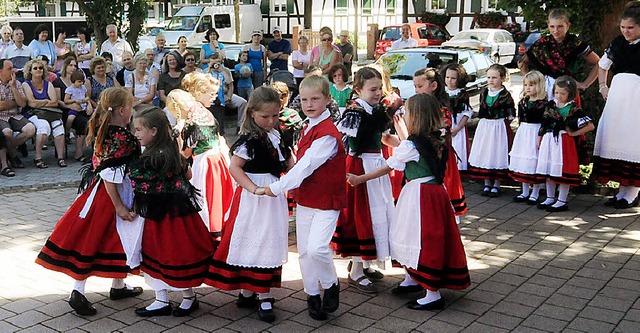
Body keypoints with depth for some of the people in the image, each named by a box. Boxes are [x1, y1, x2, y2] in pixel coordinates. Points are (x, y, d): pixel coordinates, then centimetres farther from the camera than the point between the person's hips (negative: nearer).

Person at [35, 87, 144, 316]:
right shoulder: (120, 137, -22)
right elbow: (109, 174, -25)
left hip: (98, 190, 8)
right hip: (111, 195, -8)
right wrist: (119, 205, -22)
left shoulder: (103, 131, 5)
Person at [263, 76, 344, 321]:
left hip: (326, 201, -8)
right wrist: (289, 187, 6)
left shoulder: (327, 133, -20)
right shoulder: (308, 128, 10)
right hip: (305, 199, 8)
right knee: (304, 251, 10)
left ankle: (331, 285, 6)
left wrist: (278, 187, -20)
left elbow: (306, 165, -23)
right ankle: (312, 295, 26)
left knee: (316, 248, -21)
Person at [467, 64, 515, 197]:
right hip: (484, 126, 5)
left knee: (498, 154, 0)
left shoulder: (505, 95, -8)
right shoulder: (484, 92, 6)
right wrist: (484, 120, 7)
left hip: (499, 127, -5)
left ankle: (496, 185, 11)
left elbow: (511, 114, -2)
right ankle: (487, 184, 19)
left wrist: (502, 121, -6)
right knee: (484, 154, 7)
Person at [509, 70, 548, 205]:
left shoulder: (543, 103, -10)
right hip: (523, 133, 7)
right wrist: (521, 130, 8)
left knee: (535, 163, -2)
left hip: (536, 133, -7)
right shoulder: (523, 101, 8)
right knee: (522, 163, 11)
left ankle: (535, 194, 10)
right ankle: (525, 192, 23)